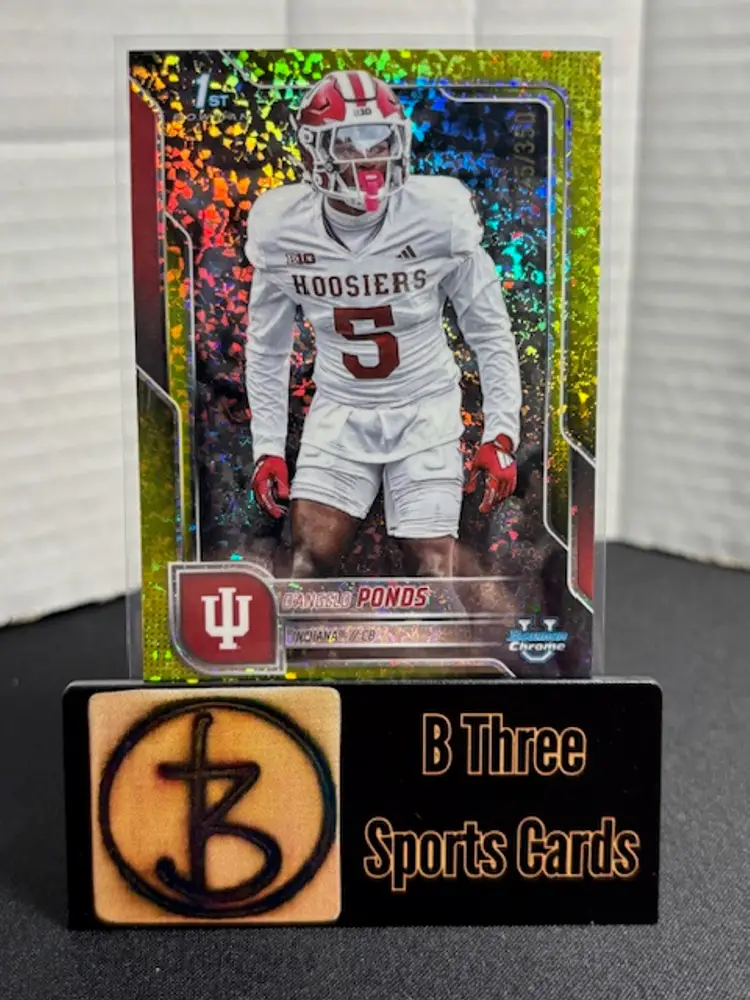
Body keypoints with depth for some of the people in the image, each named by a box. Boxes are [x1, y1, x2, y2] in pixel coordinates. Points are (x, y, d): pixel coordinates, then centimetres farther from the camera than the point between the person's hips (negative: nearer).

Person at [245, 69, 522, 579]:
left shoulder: (438, 216, -17)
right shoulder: (281, 228, -11)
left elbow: (490, 331, -6)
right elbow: (267, 347, 5)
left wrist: (501, 435, -10)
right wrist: (268, 448, 4)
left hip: (424, 412, -1)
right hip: (339, 414, 2)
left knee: (432, 570, -3)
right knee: (312, 556, -5)